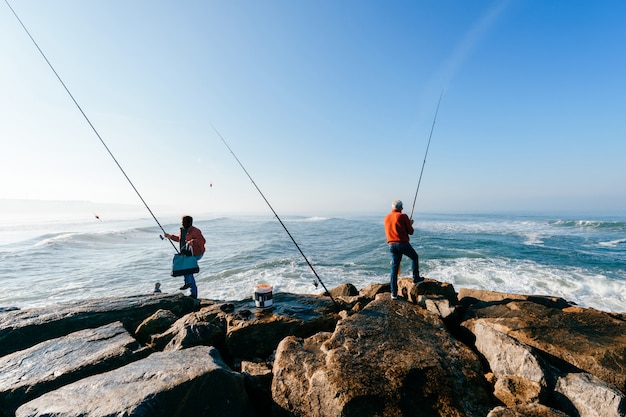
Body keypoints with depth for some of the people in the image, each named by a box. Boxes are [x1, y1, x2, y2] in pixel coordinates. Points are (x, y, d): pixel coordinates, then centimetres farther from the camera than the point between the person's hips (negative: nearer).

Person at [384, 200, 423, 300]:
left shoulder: (386, 218, 10)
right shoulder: (403, 216, -7)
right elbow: (410, 231, -4)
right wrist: (410, 224, 17)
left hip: (392, 245, 5)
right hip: (403, 244, -4)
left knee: (394, 268, 7)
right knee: (415, 257, 25)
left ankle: (394, 293, 7)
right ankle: (416, 278, 32)